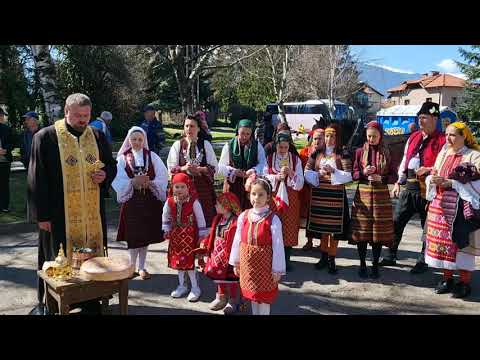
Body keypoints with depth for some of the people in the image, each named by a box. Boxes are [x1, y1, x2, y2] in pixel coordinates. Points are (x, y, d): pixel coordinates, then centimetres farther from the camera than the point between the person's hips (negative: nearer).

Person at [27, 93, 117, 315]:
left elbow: (111, 165, 19)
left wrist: (105, 175, -6)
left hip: (93, 212, 4)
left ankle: (91, 299, 26)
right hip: (60, 213, -4)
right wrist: (42, 214, -9)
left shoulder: (98, 136, 7)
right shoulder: (45, 137, -5)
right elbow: (37, 178, -6)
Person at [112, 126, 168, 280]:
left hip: (150, 201, 1)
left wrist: (149, 183, -18)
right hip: (131, 201, -1)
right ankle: (132, 266, 19)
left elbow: (163, 177, -2)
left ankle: (141, 267, 21)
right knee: (133, 235, 1)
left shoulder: (152, 156, 3)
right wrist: (133, 182, -21)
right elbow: (117, 180, -7)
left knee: (146, 234, 8)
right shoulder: (123, 158, 1)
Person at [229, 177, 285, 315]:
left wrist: (277, 269, -12)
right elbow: (238, 241, 4)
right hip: (247, 263, 4)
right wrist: (236, 262, 8)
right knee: (251, 293, 20)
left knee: (264, 295, 10)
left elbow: (278, 246, -14)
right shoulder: (243, 216, -4)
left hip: (264, 264, -4)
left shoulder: (273, 219, -16)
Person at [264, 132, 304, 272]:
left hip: (290, 199, 0)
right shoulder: (269, 158, 2)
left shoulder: (295, 159, 1)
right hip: (273, 198, 0)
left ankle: (286, 259, 16)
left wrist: (291, 173, -18)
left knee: (289, 228, 3)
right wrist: (276, 177, -19)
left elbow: (300, 184, -2)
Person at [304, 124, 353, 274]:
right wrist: (318, 175, -12)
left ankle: (332, 260, 11)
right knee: (321, 226, 9)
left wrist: (333, 171, -17)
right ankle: (324, 256, 24)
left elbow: (350, 175, -6)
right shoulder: (317, 153, 8)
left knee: (334, 227, -1)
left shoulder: (343, 154, 0)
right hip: (319, 193, 3)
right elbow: (307, 171, 6)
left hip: (336, 194, -3)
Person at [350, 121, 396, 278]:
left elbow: (393, 176, 5)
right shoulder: (360, 152, 4)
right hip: (363, 195, 0)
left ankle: (375, 265, 15)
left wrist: (381, 178, -13)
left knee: (379, 232, 2)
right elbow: (353, 175, 4)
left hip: (381, 196, 0)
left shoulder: (386, 153, 5)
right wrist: (363, 172, -15)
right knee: (362, 231, 1)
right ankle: (362, 264, 14)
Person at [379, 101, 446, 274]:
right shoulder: (413, 137, 12)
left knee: (427, 225, 8)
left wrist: (428, 169, -23)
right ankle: (390, 257, 21)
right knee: (396, 221, 9)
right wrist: (398, 182, 12)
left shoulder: (441, 141, -8)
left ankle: (422, 261, 20)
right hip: (409, 187, 6)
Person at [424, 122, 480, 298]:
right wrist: (433, 179, -9)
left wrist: (450, 183, -20)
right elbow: (432, 176, 15)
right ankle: (447, 278, 22)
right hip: (440, 206, 6)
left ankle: (465, 282, 11)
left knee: (462, 242, -2)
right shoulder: (443, 154, 14)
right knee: (442, 241, 8)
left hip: (462, 208, -5)